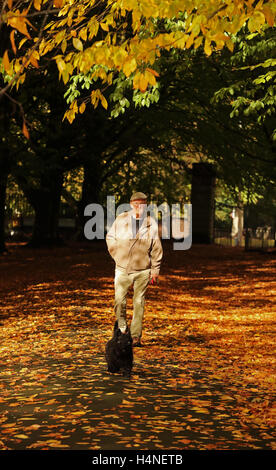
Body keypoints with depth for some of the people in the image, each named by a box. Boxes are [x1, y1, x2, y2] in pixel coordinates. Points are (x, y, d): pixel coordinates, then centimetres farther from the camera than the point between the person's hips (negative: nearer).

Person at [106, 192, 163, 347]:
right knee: (119, 301, -1)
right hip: (122, 269, 1)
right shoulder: (121, 220, 2)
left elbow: (156, 248, 5)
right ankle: (122, 331, 20)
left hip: (143, 270, -1)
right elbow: (110, 237, 16)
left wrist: (155, 270, 3)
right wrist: (117, 255, 7)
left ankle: (136, 336, 11)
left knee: (139, 303, 3)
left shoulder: (151, 223, 1)